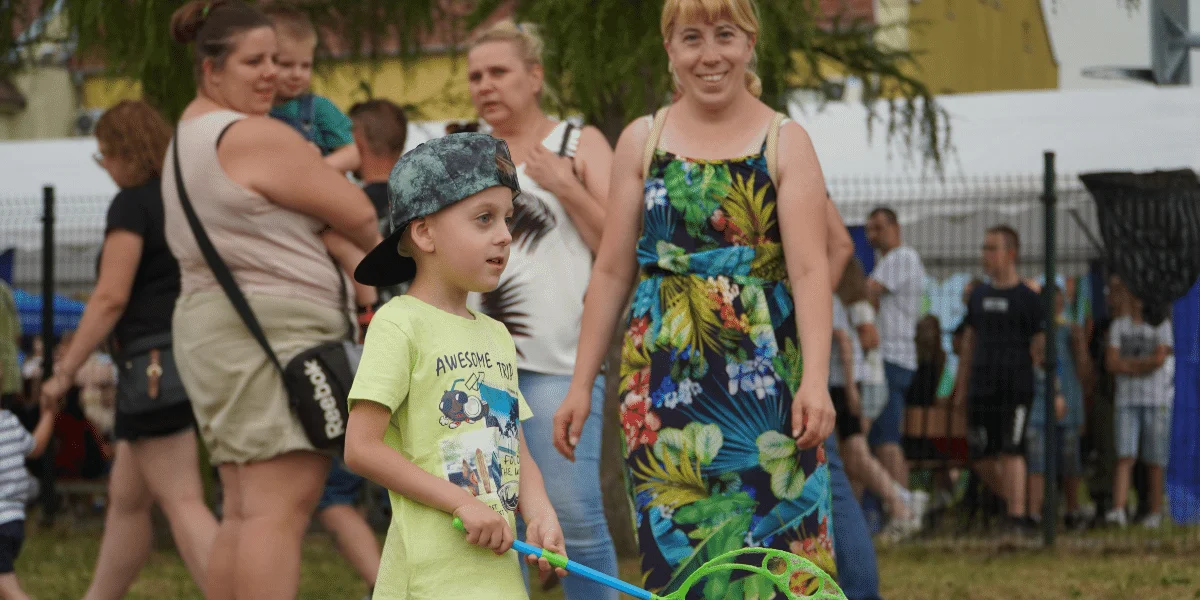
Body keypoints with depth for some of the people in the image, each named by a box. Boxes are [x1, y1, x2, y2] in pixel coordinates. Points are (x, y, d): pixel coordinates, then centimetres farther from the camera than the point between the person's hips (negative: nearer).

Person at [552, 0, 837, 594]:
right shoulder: (642, 140, 10)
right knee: (674, 547, -2)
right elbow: (612, 270, 12)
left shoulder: (785, 141, 3)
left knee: (778, 543, -7)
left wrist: (815, 381, -19)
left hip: (766, 377, -2)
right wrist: (581, 385, 8)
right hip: (664, 378, 2)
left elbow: (810, 268, -7)